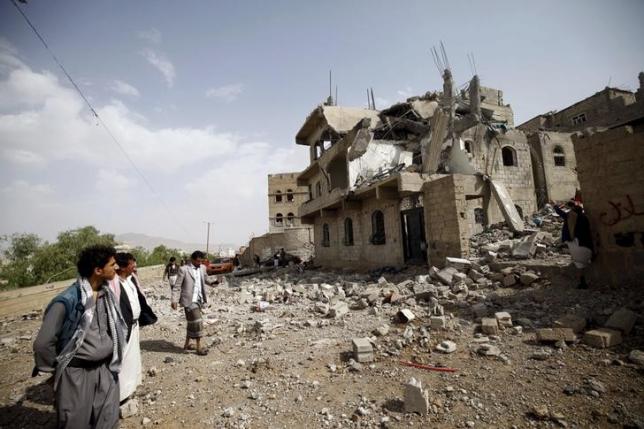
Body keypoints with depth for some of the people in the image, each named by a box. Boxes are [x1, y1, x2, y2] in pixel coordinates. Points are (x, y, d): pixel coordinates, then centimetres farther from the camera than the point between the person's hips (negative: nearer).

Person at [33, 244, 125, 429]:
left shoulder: (108, 294, -3)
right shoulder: (67, 301, -23)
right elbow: (43, 343, -16)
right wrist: (54, 368, -3)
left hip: (106, 368, 5)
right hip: (77, 372, -5)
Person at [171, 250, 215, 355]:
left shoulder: (202, 268, 5)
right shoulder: (183, 269, -12)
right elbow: (177, 286, -9)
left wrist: (211, 282, -4)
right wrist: (174, 300, -16)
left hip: (199, 300, 6)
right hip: (189, 301, -6)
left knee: (192, 322, 17)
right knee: (197, 322, -4)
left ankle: (186, 344, 32)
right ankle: (199, 347, 9)